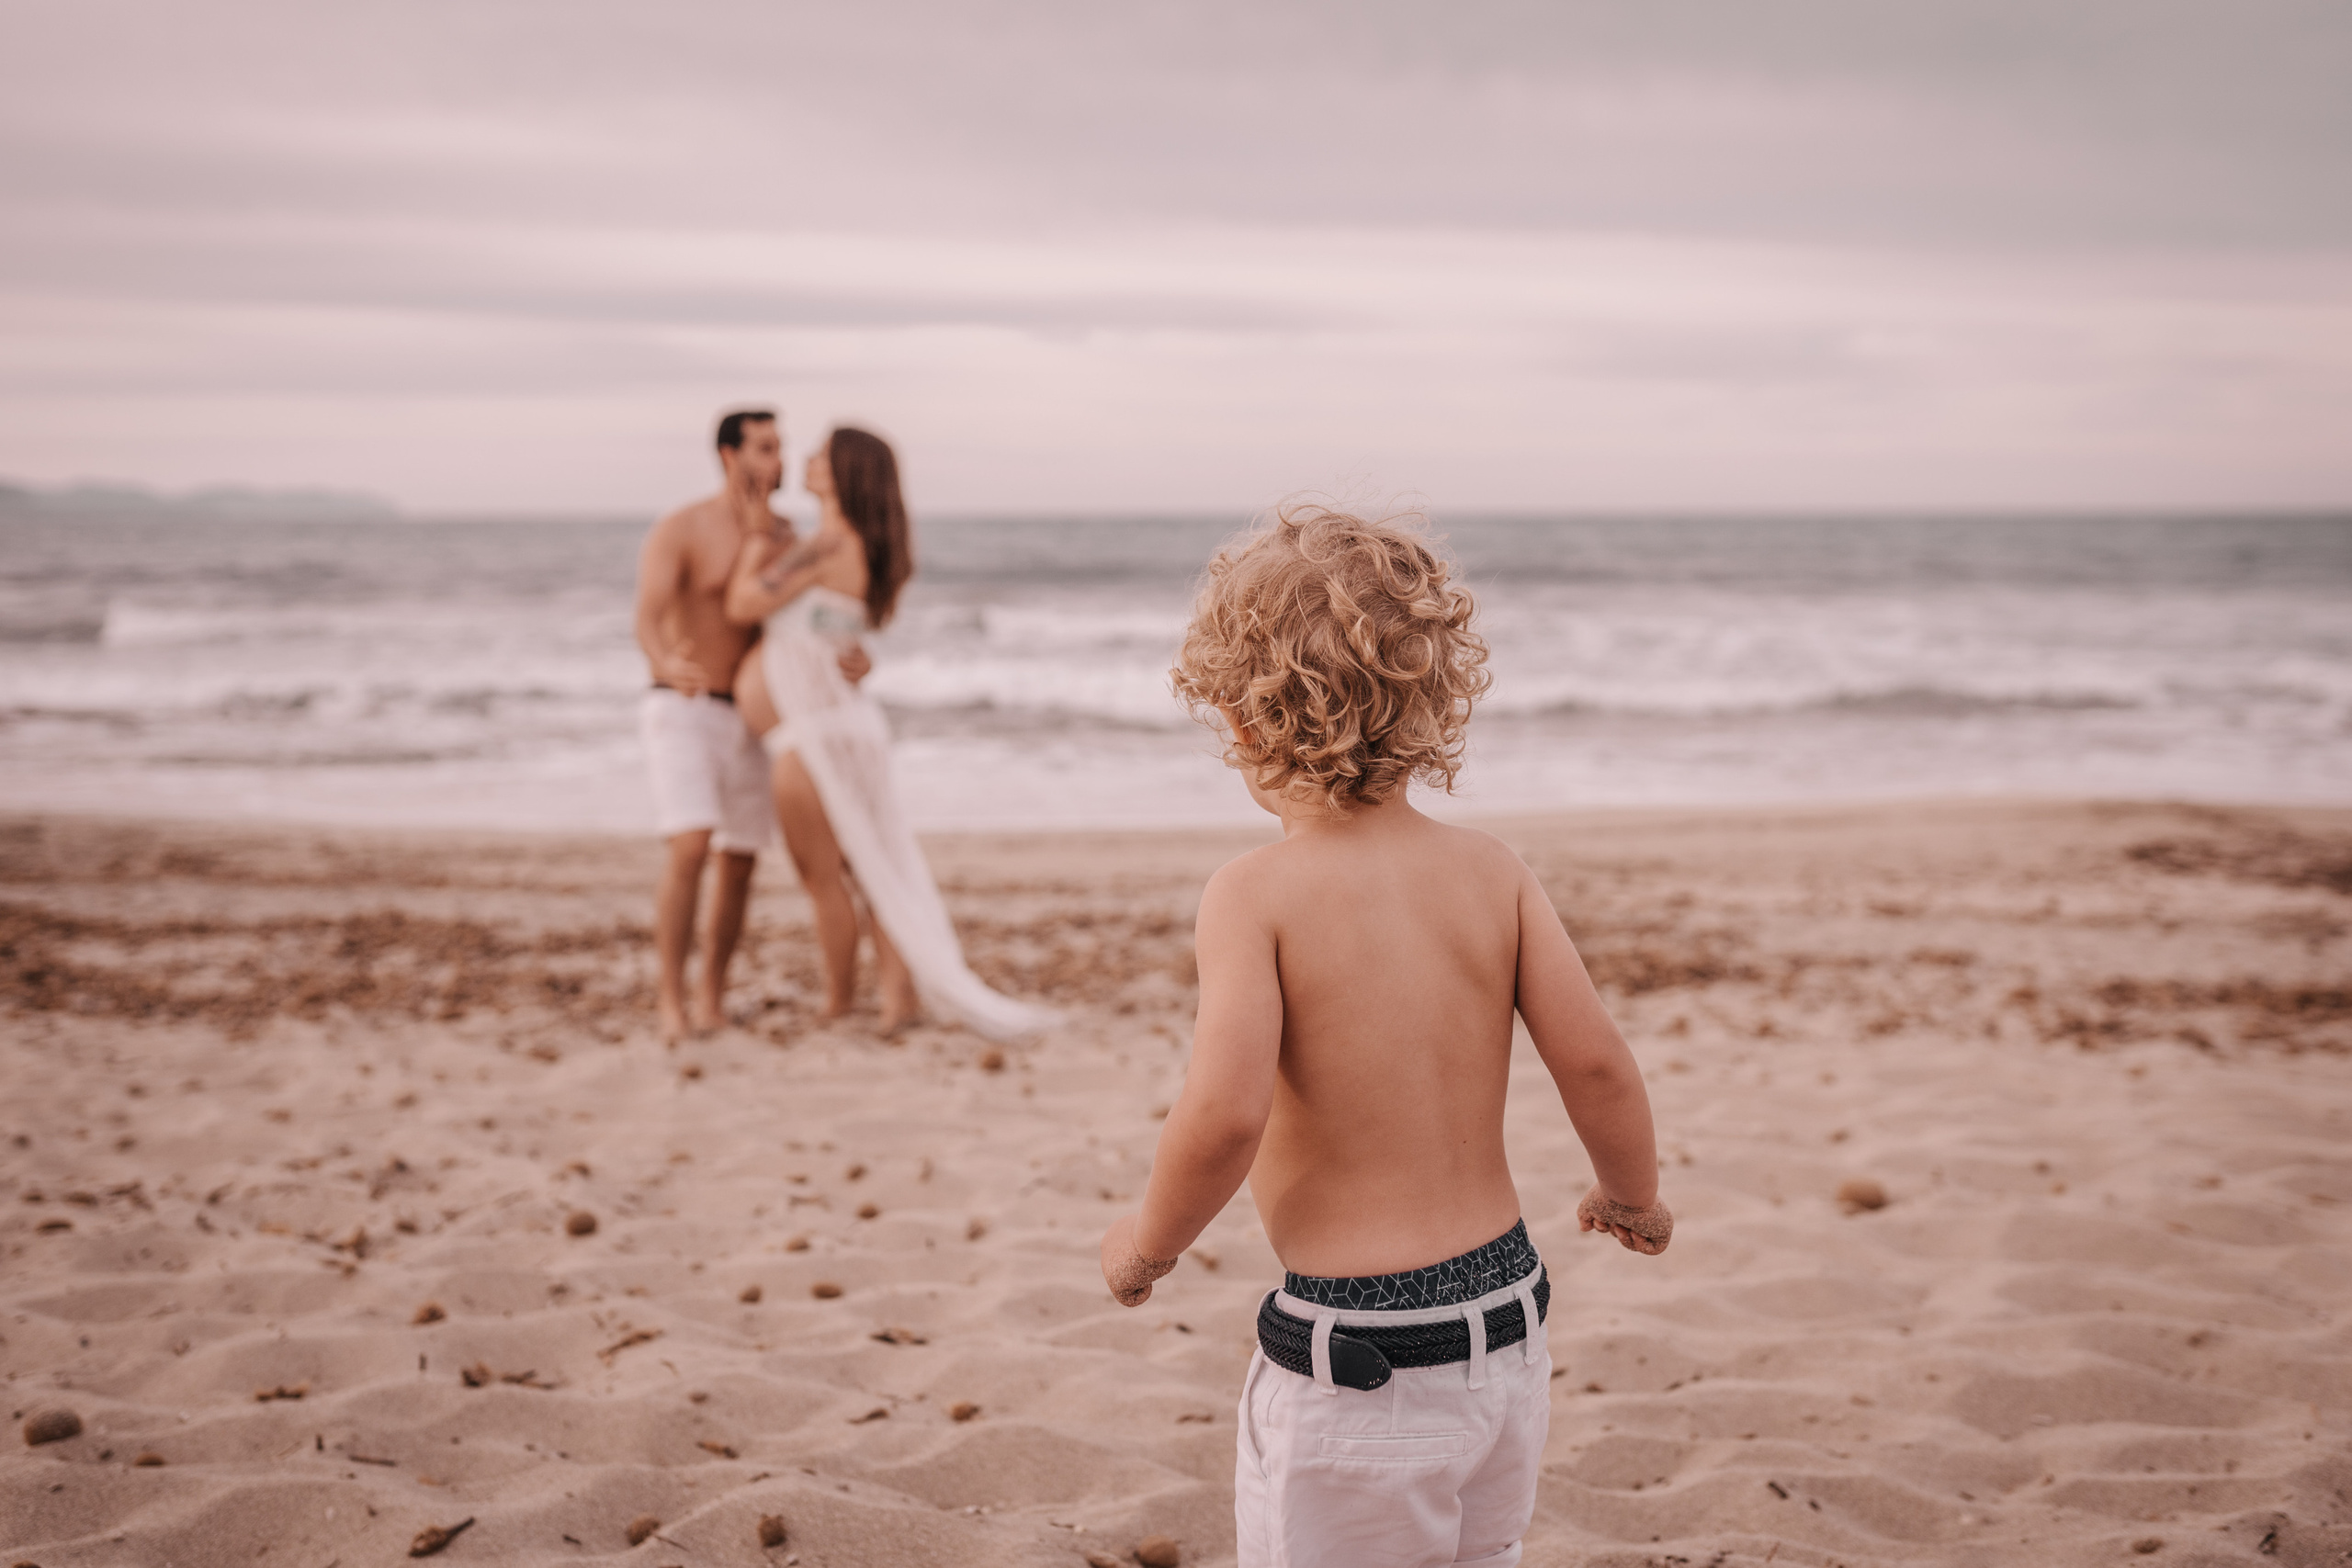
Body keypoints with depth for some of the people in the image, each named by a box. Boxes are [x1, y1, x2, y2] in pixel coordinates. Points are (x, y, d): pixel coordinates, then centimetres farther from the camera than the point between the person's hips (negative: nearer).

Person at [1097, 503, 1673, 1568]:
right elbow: (1595, 1062, -4)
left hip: (1355, 1370, -5)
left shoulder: (1255, 895, -16)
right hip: (1504, 1324, 5)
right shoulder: (1490, 872, -3)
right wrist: (1632, 1196, 16)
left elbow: (1224, 1117, -25)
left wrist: (1149, 1240, -5)